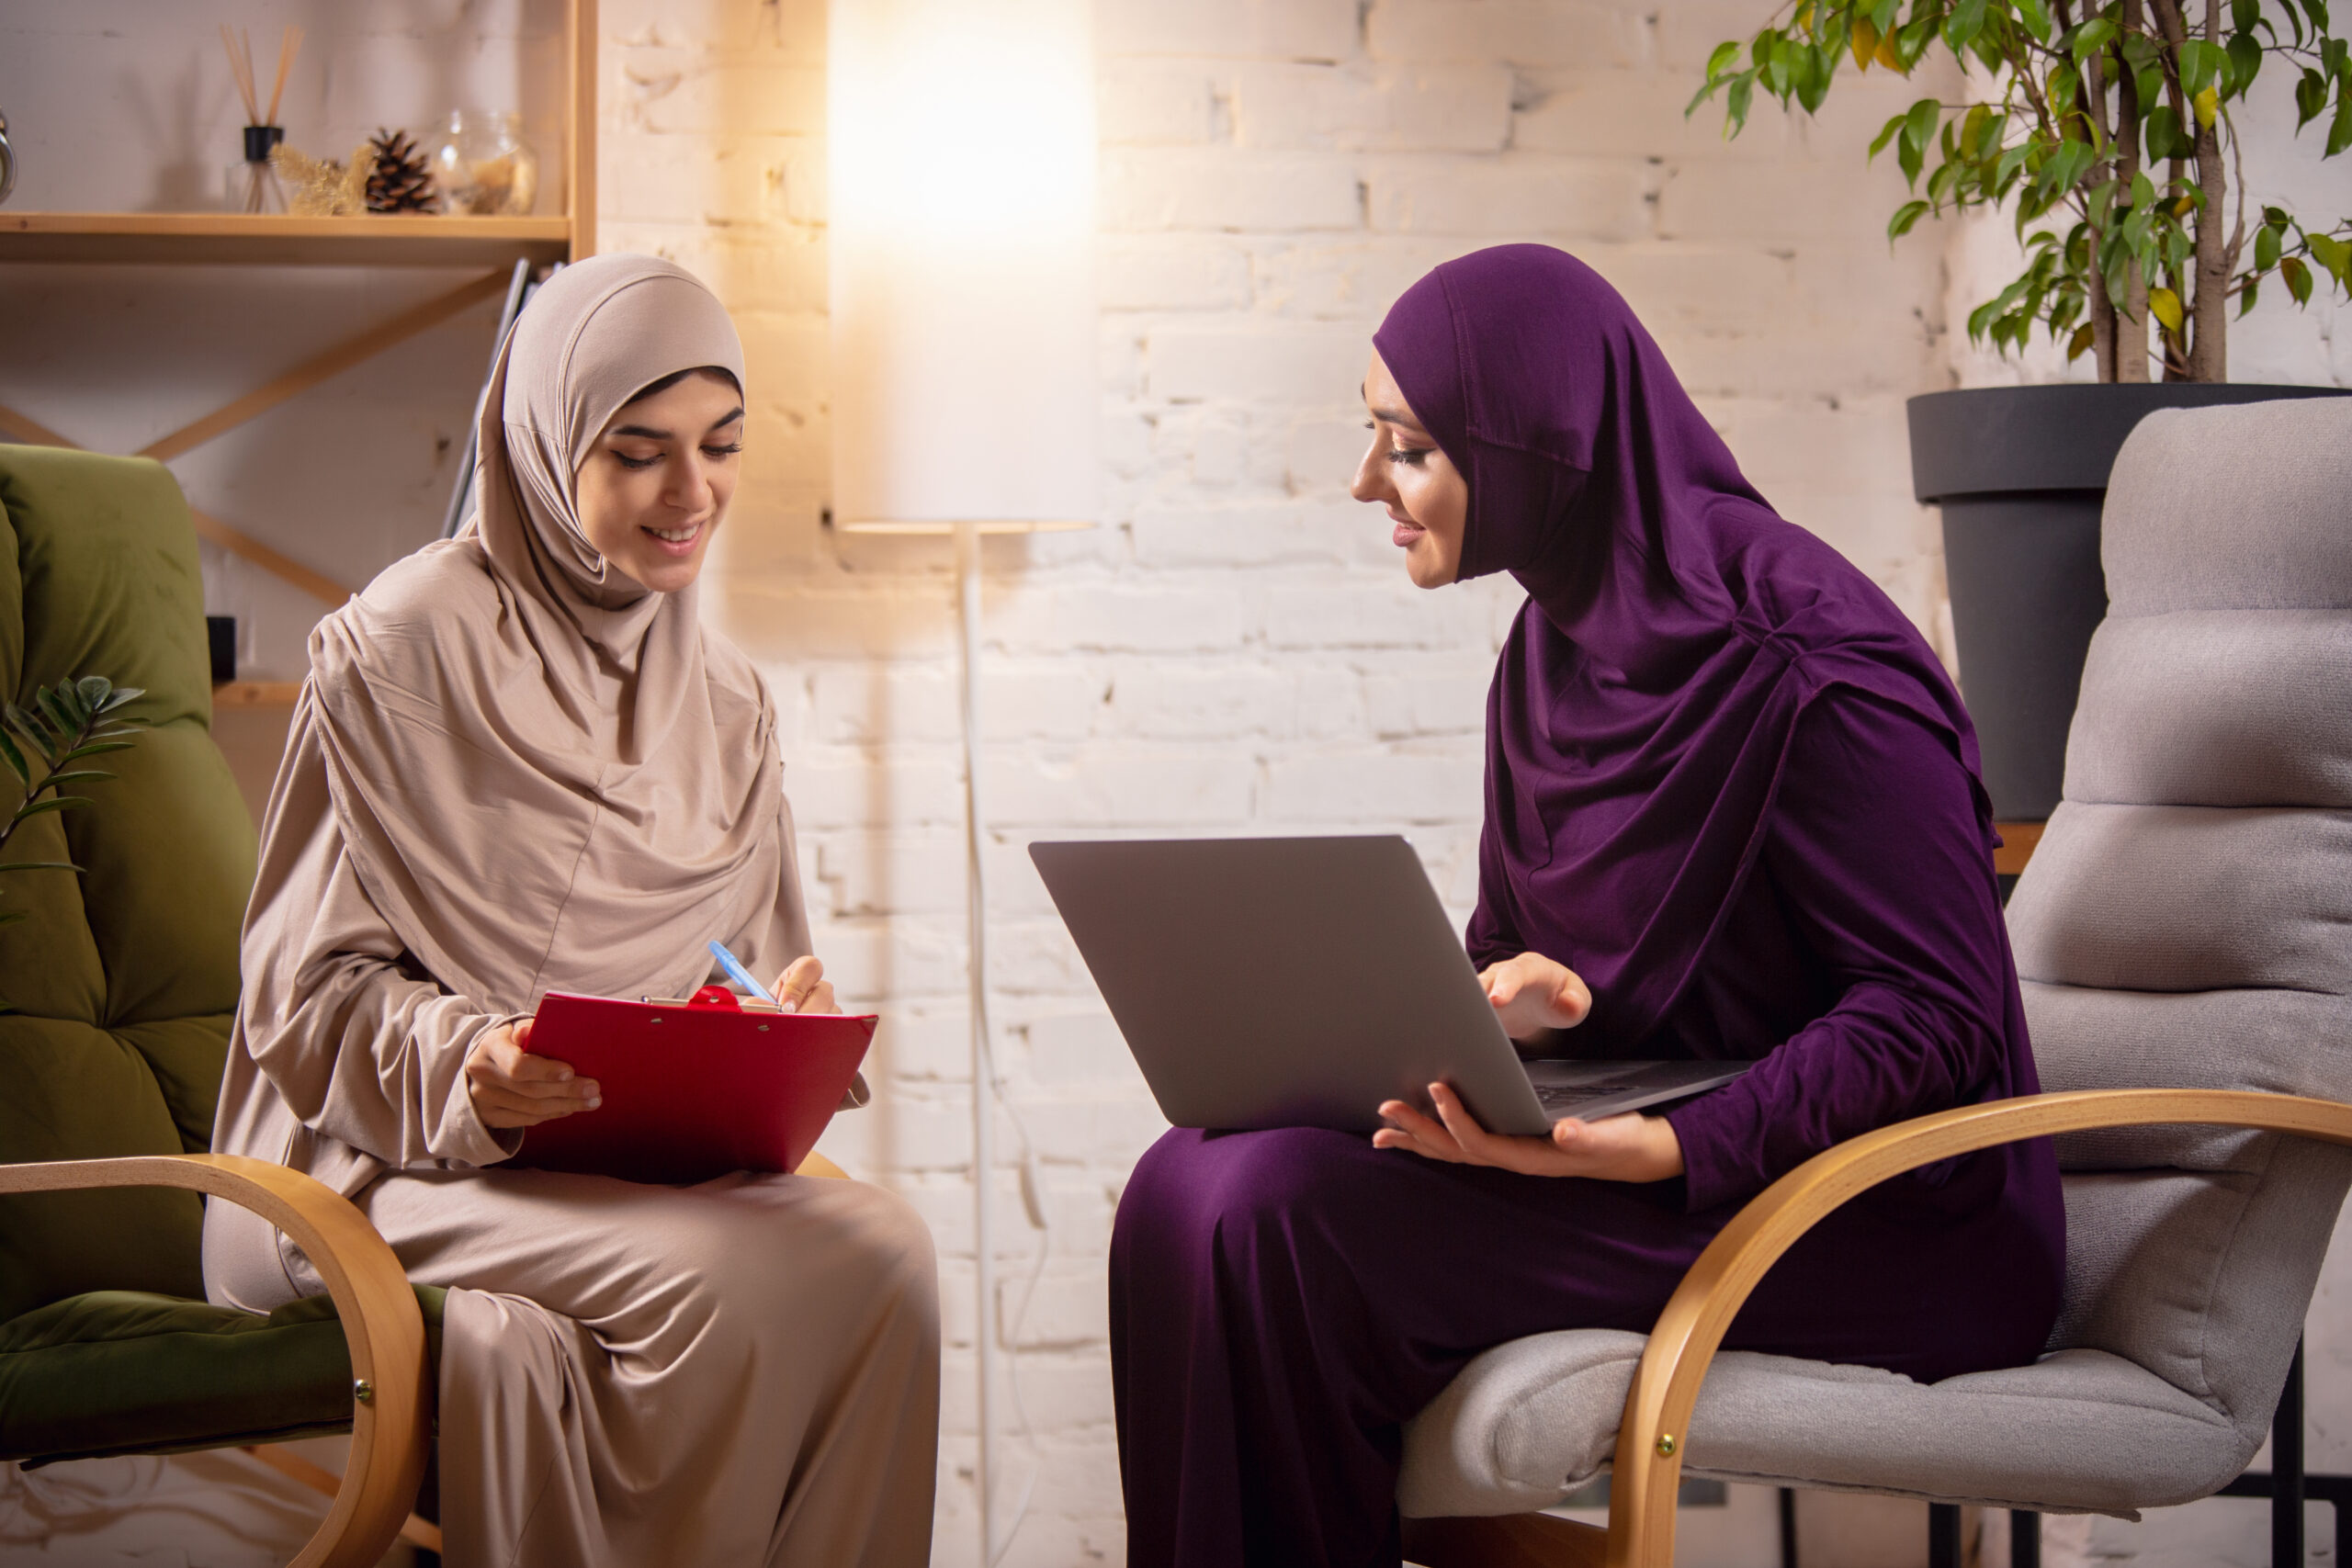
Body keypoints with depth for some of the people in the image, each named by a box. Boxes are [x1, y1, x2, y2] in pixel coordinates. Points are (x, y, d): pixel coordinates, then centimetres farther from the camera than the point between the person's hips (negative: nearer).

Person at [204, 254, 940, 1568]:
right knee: (729, 1280, -33)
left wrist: (792, 1023, -6)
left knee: (884, 1245, -26)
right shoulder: (405, 645, -4)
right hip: (389, 1163, -5)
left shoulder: (722, 698, 17)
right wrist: (466, 1066, -25)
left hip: (638, 1158, 6)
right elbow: (310, 986, -5)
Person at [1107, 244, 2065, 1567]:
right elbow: (1515, 951, 17)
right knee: (1195, 1178, -10)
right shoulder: (1553, 658, 9)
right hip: (1641, 1138, 8)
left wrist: (1666, 1149, -29)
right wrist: (1493, 1007, -8)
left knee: (1284, 1212, -23)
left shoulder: (1802, 671, -18)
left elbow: (1938, 1011, -19)